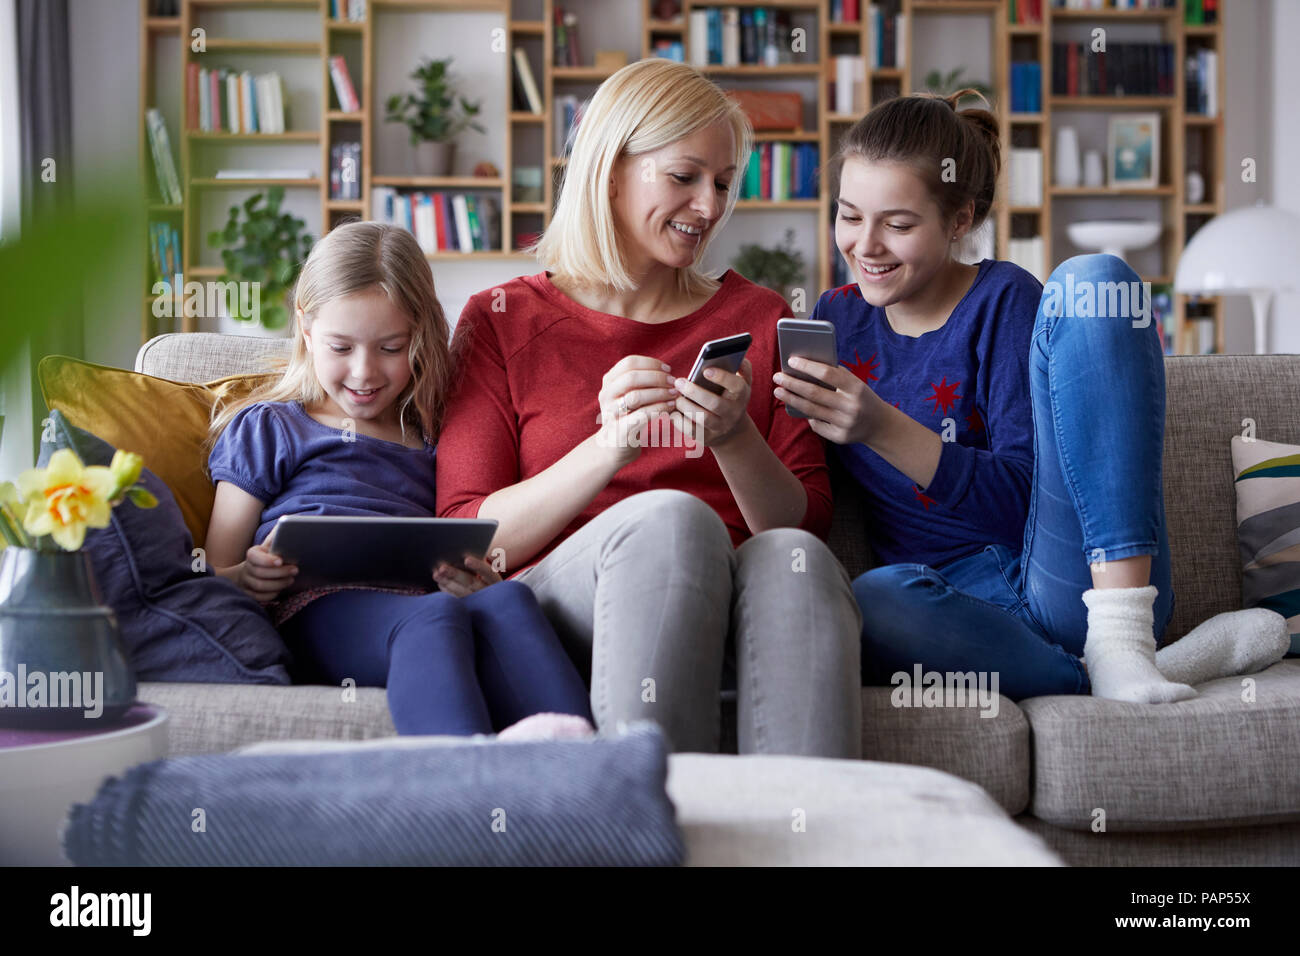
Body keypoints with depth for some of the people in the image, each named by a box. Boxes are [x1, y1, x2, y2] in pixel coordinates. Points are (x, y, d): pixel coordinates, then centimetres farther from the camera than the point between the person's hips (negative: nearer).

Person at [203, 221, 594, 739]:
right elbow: (214, 578, 16)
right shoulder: (267, 428, 23)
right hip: (314, 610, -3)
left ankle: (576, 756, -61)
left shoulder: (430, 443, 32)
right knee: (434, 615, -38)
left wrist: (475, 579, 2)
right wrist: (247, 579, -9)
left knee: (506, 600, -34)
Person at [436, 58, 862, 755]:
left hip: (725, 621, 2)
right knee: (670, 518, -35)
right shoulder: (500, 322, 12)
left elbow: (806, 522, 13)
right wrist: (609, 448, -14)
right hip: (554, 616, -2)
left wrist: (735, 440, -8)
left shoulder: (758, 319, 20)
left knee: (793, 557, -33)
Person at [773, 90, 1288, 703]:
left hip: (1076, 581, -2)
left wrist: (881, 429, -21)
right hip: (960, 598, 2)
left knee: (1091, 280, -19)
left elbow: (1021, 496, -10)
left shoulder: (1006, 301, 0)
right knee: (869, 603, -39)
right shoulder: (839, 317, 13)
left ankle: (1121, 629, -27)